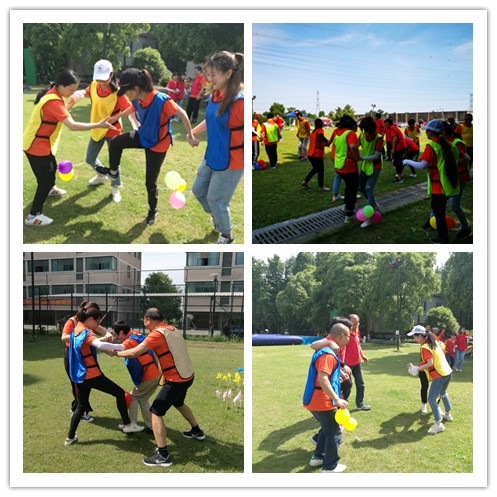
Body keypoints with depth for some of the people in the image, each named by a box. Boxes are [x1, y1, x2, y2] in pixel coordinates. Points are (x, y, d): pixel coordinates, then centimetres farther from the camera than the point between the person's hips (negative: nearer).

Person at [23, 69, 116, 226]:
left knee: (52, 169, 30)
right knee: (46, 180, -4)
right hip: (36, 146, -10)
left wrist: (69, 104, -1)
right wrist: (98, 125, -34)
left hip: (40, 143, 10)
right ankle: (33, 216, 4)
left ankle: (49, 189, 60)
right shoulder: (53, 102, -29)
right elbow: (72, 125, -36)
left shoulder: (53, 93, 2)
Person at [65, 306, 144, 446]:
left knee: (81, 406, 19)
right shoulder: (86, 332, -19)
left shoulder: (76, 330, 9)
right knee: (120, 393, 3)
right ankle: (127, 425, 9)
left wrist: (106, 349, 5)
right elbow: (100, 345, -38)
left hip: (80, 376, 9)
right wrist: (123, 347, -35)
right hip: (92, 375, -9)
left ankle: (70, 437, 19)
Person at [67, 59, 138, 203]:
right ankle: (102, 175, 46)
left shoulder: (117, 92, -24)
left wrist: (136, 127, -43)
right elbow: (85, 94, 10)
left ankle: (115, 188, 25)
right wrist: (77, 96, -8)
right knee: (90, 159, 16)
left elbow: (130, 109, -29)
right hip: (97, 130, 5)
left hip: (113, 131, -5)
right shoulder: (93, 85, -9)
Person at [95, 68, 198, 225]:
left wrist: (190, 136, -23)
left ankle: (152, 210, 29)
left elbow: (182, 114, -25)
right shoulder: (137, 100, -14)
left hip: (158, 144, -6)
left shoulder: (161, 100, -36)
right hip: (143, 136, 6)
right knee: (116, 142, -7)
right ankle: (113, 171, 21)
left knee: (150, 182, 3)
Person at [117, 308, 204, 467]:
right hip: (187, 375, 9)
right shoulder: (172, 329, 8)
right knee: (178, 403, 34)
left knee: (156, 412, -3)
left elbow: (135, 352, -22)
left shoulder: (157, 333, -17)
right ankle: (196, 431, 51)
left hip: (176, 380, -9)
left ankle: (163, 456, -4)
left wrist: (117, 353, -6)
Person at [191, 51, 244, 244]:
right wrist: (192, 132, 23)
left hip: (230, 163, -8)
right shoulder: (216, 94, -1)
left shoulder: (239, 101, -26)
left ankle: (227, 236, 30)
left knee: (215, 199, 5)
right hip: (211, 157, 8)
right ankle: (216, 217, 48)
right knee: (198, 190, 20)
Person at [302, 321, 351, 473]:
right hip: (323, 402, -10)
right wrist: (337, 400, -32)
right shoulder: (328, 354, -22)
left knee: (327, 428, 26)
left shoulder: (326, 349, 11)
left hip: (315, 401, 10)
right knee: (334, 432, 5)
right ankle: (330, 466, 16)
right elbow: (322, 379, -33)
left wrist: (337, 376, 26)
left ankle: (318, 457, 36)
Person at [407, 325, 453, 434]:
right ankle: (448, 414, 47)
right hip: (448, 372, 10)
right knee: (443, 393, 31)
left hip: (439, 376, -10)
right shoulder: (434, 342, 8)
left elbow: (430, 363, -25)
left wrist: (417, 369, -22)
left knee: (432, 399, -5)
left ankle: (438, 424, -6)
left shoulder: (424, 347, -18)